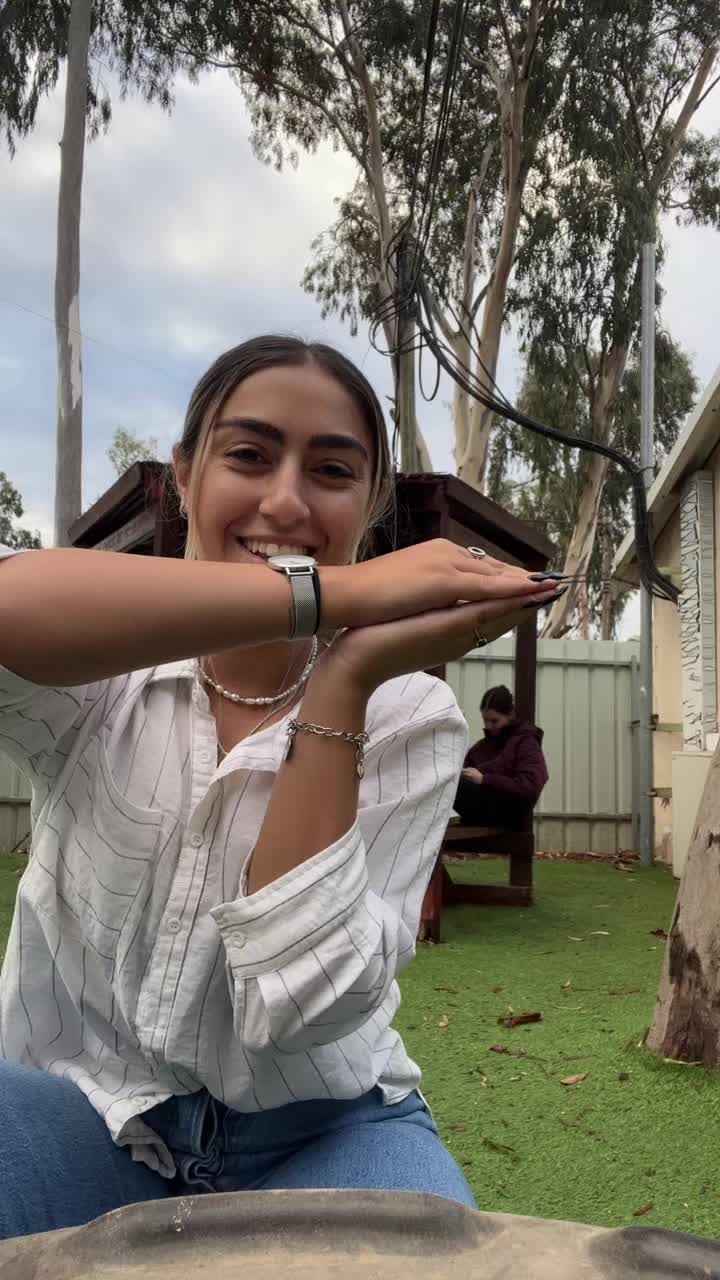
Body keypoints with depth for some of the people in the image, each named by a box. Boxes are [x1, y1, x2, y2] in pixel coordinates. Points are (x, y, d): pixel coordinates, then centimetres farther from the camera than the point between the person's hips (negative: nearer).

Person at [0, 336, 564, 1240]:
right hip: (84, 1110, 1)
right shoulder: (102, 672, -8)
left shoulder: (412, 720, -9)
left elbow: (299, 1001, -22)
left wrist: (342, 685, -27)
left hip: (315, 1131, 0)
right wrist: (338, 592, -36)